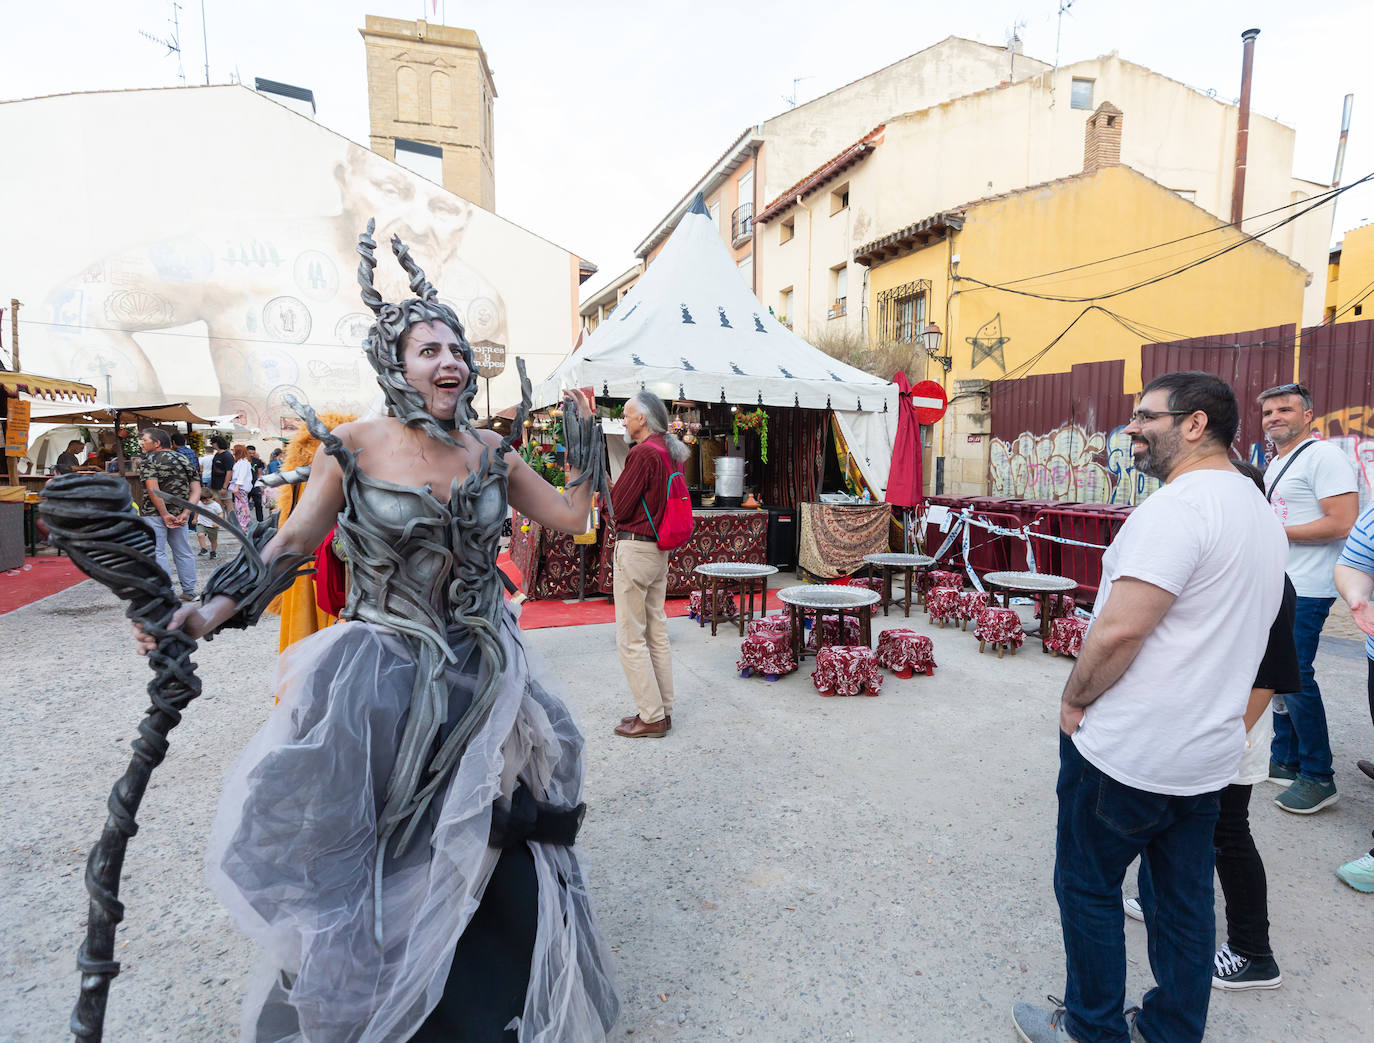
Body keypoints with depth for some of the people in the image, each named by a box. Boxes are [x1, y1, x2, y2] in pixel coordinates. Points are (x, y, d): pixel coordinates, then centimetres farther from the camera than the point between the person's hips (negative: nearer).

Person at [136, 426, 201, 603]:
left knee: (156, 553, 1)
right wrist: (185, 513, -4)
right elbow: (196, 490, 3)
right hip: (179, 513, 6)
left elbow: (153, 490, -19)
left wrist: (165, 515, -17)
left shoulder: (150, 460, -6)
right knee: (183, 553, 12)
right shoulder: (184, 459, 11)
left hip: (154, 514, -6)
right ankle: (189, 591, 17)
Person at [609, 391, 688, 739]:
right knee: (657, 631, 14)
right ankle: (663, 710, 23)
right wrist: (613, 488, 10)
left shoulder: (643, 453, -16)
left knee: (631, 637, -1)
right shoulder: (668, 451, 12)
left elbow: (618, 508, -15)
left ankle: (651, 717, 5)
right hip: (659, 549, 9)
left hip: (634, 549, -9)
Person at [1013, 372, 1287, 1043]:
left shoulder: (1178, 506, -22)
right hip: (1207, 754, 9)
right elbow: (1230, 634, 18)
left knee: (1087, 888, 11)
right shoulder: (1260, 511, 11)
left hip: (1126, 757, -9)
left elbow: (1119, 630, -28)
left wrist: (1075, 699, -13)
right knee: (1184, 900, 20)